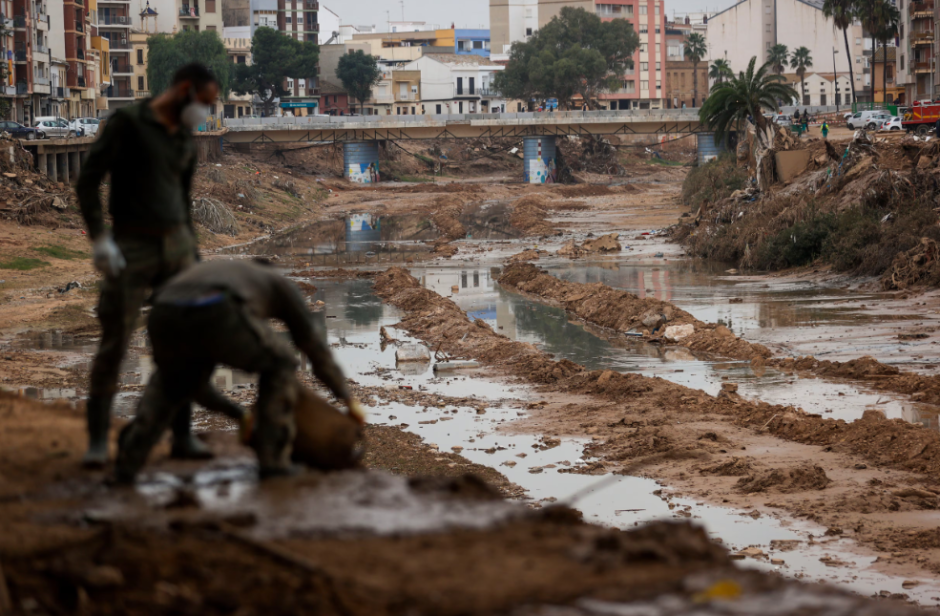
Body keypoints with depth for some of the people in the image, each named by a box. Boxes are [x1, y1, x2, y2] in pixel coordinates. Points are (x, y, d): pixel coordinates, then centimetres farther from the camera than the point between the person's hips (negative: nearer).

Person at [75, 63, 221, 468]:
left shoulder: (185, 142, 12)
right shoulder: (127, 123, -9)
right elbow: (87, 181, -13)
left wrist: (194, 257, 20)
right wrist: (100, 238, -22)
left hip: (176, 244, 6)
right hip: (131, 248, -6)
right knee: (114, 344, -7)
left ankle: (182, 436, 8)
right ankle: (97, 441, 0)